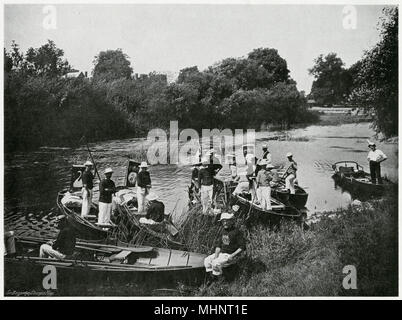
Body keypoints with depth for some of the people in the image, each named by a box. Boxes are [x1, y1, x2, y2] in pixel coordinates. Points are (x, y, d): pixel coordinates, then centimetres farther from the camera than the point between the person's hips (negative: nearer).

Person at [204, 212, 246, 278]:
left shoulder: (236, 232, -14)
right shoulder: (224, 231, 9)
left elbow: (242, 247, -14)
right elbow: (218, 245, 13)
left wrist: (232, 255, -19)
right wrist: (216, 255, -3)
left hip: (230, 255, -8)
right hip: (221, 253, 8)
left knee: (215, 263, -27)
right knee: (207, 260, -5)